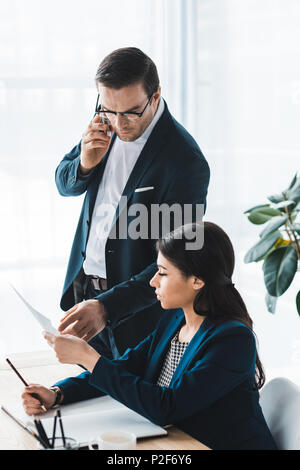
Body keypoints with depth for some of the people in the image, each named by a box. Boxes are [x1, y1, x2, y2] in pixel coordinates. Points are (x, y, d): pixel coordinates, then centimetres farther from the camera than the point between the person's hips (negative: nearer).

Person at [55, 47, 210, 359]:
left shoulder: (186, 162, -25)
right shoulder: (105, 124, -4)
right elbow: (64, 183, 10)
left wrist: (107, 306, -35)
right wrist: (85, 163, -14)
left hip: (137, 310, -6)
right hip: (84, 285, 6)